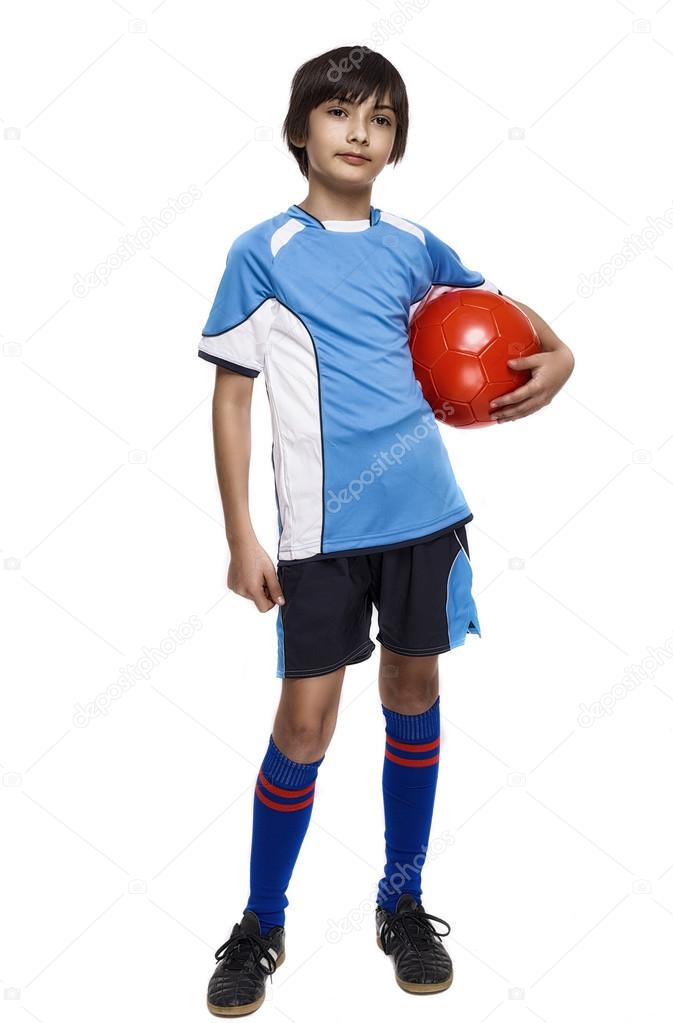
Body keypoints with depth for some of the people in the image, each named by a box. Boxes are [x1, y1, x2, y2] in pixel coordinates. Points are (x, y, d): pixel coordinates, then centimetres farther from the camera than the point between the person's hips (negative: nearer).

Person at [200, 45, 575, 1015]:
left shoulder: (413, 245, 8)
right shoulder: (262, 253, -2)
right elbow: (232, 396, -2)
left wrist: (556, 354, 3)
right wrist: (242, 540, -6)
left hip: (426, 514, 4)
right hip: (322, 528, -4)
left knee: (414, 696, 11)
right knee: (305, 721, 0)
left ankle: (404, 903, 30)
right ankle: (261, 926, 21)